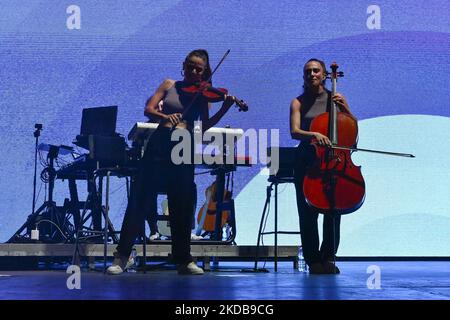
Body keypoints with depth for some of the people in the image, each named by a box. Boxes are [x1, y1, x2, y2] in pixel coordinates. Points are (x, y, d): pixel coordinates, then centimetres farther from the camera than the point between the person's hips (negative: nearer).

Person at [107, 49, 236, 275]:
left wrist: (224, 109, -15)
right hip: (160, 143, -1)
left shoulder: (203, 95, 10)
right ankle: (122, 255, 0)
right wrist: (165, 116, -20)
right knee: (140, 199, -5)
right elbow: (149, 110, 1)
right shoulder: (169, 85, 10)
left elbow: (204, 126, -1)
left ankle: (183, 259, 14)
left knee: (182, 205, 4)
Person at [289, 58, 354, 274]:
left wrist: (344, 108, -5)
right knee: (307, 211, -3)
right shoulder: (298, 102, 6)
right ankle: (313, 260, 8)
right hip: (307, 161, -1)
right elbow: (294, 131, -8)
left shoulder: (335, 98, 11)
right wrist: (314, 134, -27)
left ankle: (328, 256, 5)